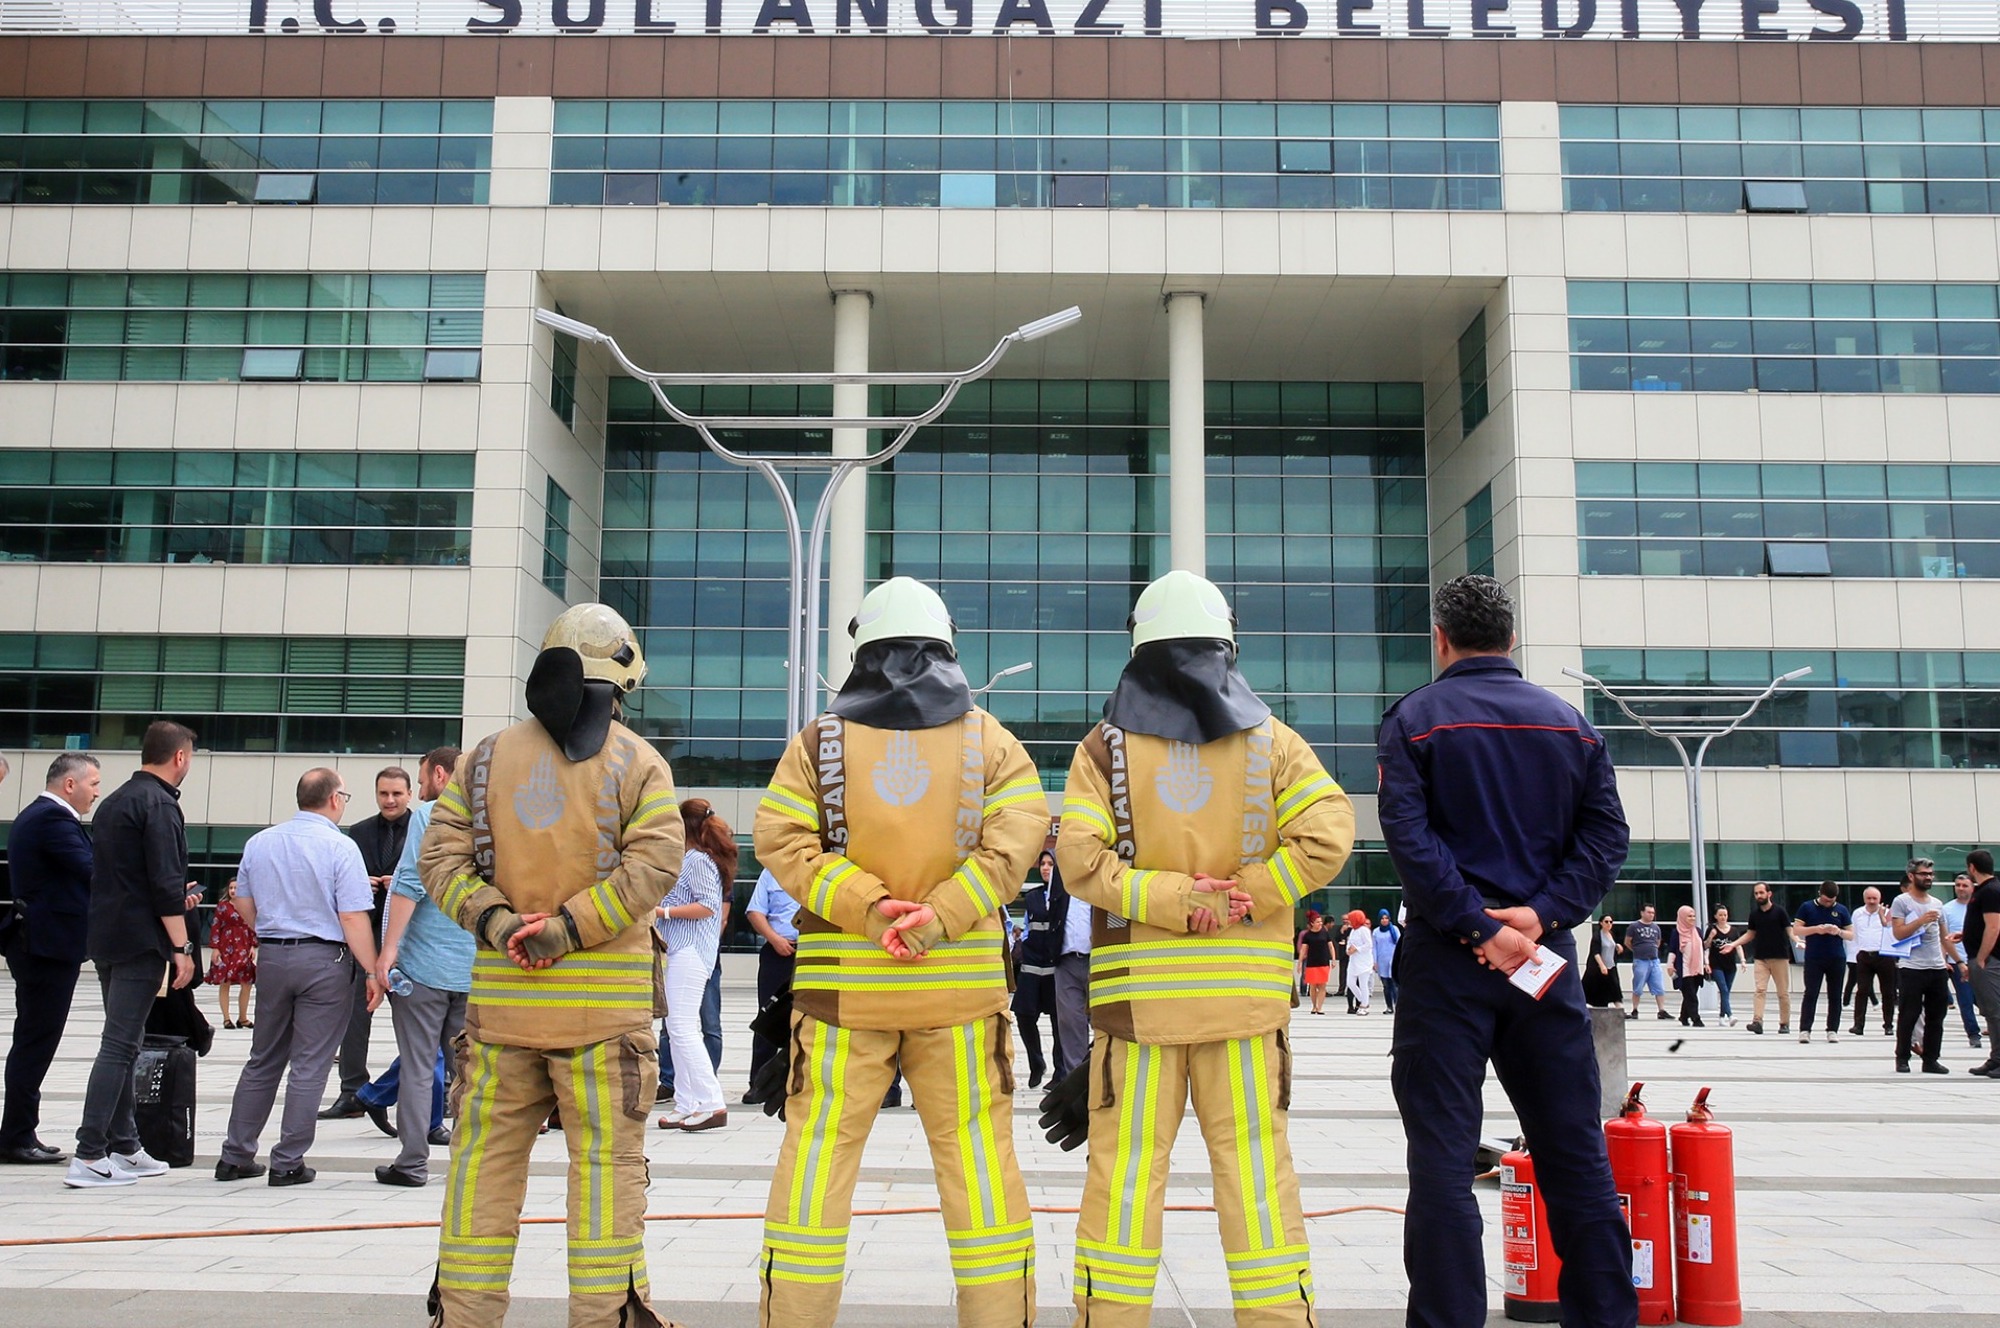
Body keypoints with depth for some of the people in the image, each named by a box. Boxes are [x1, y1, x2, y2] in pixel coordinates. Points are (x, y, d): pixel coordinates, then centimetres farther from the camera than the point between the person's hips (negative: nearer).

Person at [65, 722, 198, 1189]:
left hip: (107, 938, 9)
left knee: (122, 1043, 14)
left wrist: (175, 899, 31)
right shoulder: (159, 804, -13)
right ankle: (89, 1157, -9)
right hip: (141, 941, -9)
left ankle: (124, 1147, 20)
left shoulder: (113, 802, 16)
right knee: (119, 1045, -8)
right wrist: (181, 948, -16)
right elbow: (166, 883, -18)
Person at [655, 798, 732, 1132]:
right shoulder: (694, 859, 18)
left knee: (682, 1029, -11)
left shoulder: (696, 860, -11)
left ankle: (712, 1104, -12)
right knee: (680, 1029, 11)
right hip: (682, 950, 10)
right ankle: (686, 1105, 14)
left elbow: (708, 906, -19)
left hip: (689, 952, -10)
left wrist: (663, 911, -17)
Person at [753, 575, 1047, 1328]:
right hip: (961, 983, 0)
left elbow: (782, 840, -6)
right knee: (977, 1155, 7)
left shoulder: (821, 741, 4)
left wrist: (867, 904, -13)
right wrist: (936, 918, -14)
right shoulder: (991, 741, 5)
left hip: (842, 980, 0)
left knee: (819, 1153, 6)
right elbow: (1016, 839, -8)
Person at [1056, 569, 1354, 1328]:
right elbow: (1326, 839, -9)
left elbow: (1080, 859, -11)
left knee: (1125, 1167, 5)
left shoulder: (1107, 747, 2)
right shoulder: (1270, 741, 4)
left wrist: (1175, 901, -10)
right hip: (1246, 988, 1)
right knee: (1255, 1166, 6)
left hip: (1138, 987, 0)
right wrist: (1237, 898, -6)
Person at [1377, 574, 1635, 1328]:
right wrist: (1542, 912, -8)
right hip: (1545, 954, 4)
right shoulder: (1568, 721, 10)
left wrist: (1475, 927, -14)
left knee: (1443, 1159, 0)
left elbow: (1409, 834, -14)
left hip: (1449, 957, -3)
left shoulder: (1417, 717, -1)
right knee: (1576, 1153, 11)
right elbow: (1606, 834, 1)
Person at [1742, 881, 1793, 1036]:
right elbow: (1750, 934, 17)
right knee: (1760, 989, -9)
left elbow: (1789, 929, -5)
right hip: (1760, 958, 3)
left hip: (1780, 957, -3)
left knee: (1783, 992, 4)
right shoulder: (1754, 913, 9)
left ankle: (1784, 1023, 13)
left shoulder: (1779, 910, -4)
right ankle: (1757, 1022, -17)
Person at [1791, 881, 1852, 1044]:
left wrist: (1839, 932, -12)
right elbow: (1796, 930, -1)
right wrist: (1816, 929, -15)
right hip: (1814, 959, -2)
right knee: (1811, 994, -5)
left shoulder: (1841, 910, 8)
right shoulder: (1807, 907, 3)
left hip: (1837, 959, 2)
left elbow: (1851, 934, 9)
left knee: (1835, 996, 5)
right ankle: (1805, 1029, -6)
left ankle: (1833, 1030, 10)